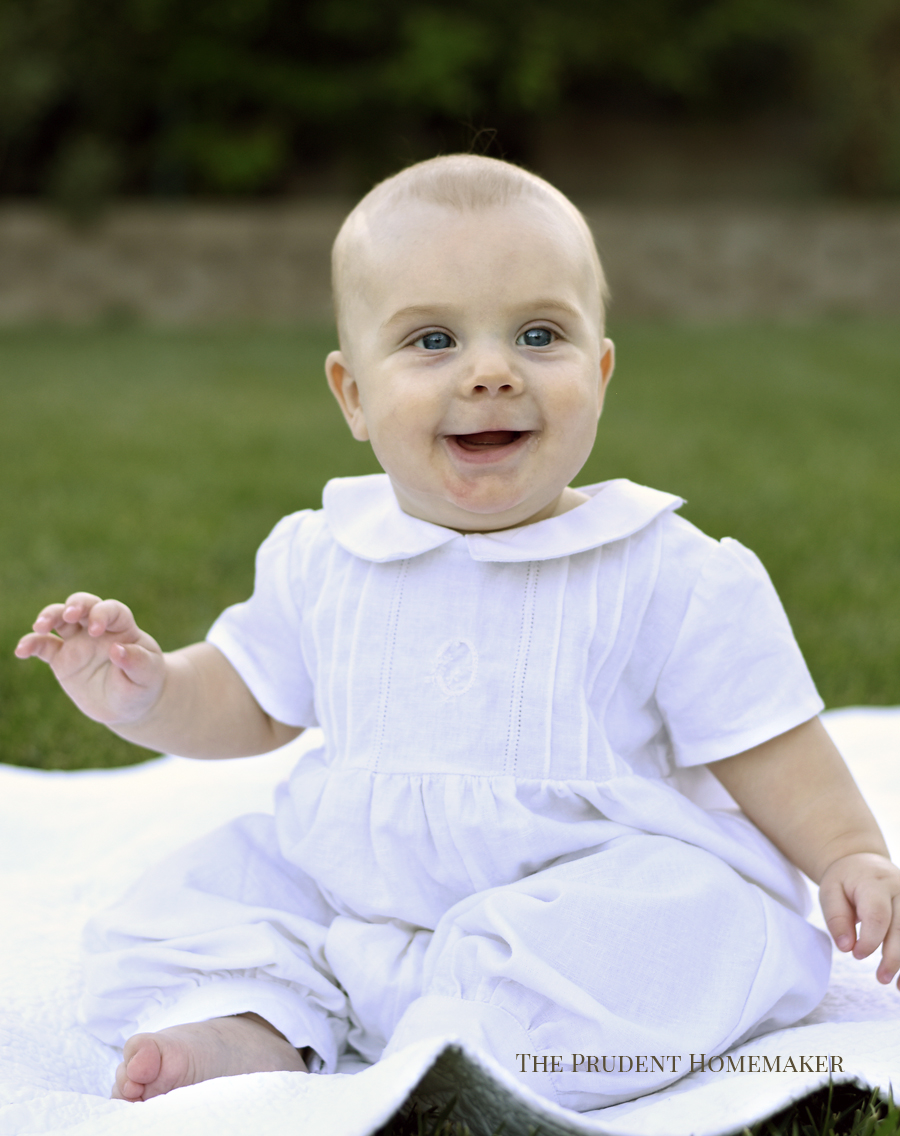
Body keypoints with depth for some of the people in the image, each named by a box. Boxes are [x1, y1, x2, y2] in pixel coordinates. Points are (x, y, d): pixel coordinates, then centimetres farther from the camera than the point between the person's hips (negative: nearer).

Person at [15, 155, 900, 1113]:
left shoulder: (666, 576, -9)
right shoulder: (320, 560, 2)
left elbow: (762, 739, -2)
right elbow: (248, 702, 14)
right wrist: (146, 691, -4)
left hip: (589, 881, -4)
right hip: (349, 885, 4)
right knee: (199, 894, -3)